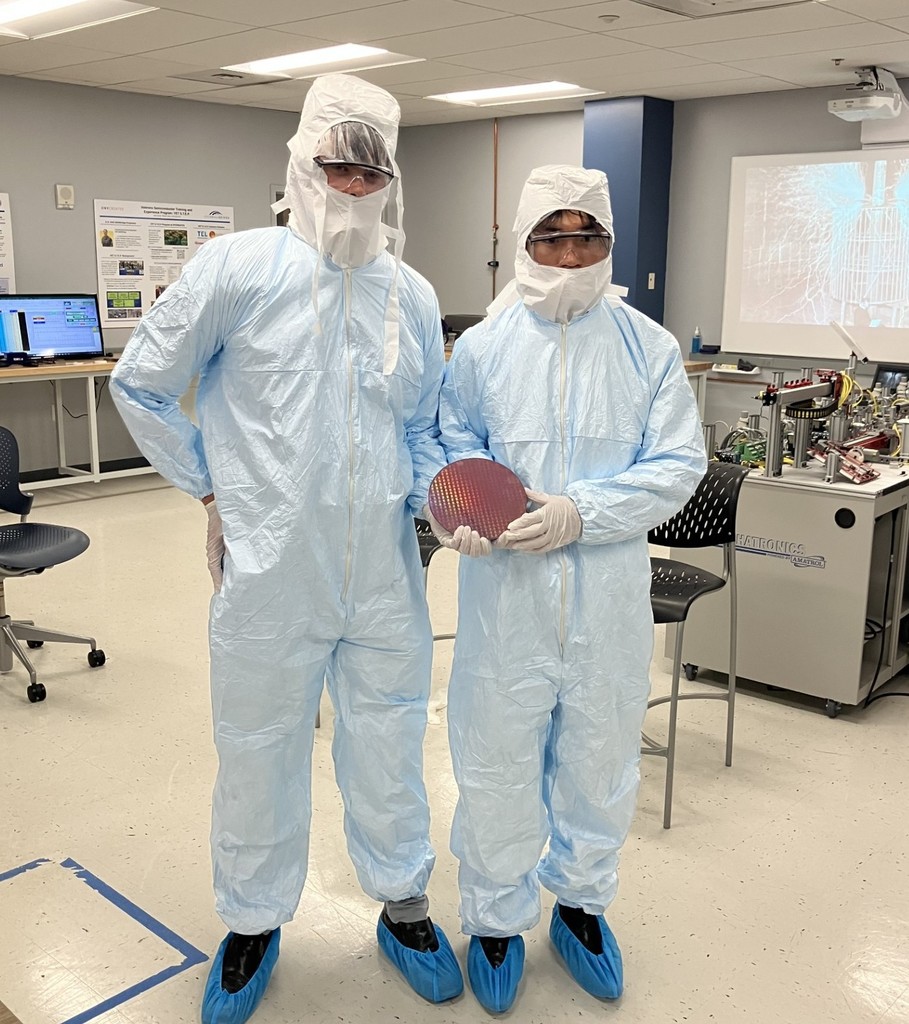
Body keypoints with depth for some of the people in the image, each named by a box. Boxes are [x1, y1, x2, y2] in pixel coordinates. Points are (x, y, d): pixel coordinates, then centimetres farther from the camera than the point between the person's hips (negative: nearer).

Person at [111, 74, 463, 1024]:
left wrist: (439, 493, -6)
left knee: (389, 743, 16)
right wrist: (214, 487, 2)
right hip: (270, 571, -3)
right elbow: (141, 387, 2)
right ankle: (252, 924, 37)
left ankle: (402, 903, 40)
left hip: (386, 572, 3)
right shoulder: (238, 269, -7)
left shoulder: (412, 295, 6)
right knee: (259, 752, 13)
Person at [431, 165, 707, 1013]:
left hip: (607, 592, 1)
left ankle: (580, 900, 41)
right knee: (498, 757, 8)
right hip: (506, 588, 0)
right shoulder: (483, 345, 0)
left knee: (598, 754, 16)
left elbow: (678, 465, -4)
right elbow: (452, 440, 10)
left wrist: (578, 512, -17)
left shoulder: (649, 347, -1)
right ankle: (495, 917, 32)